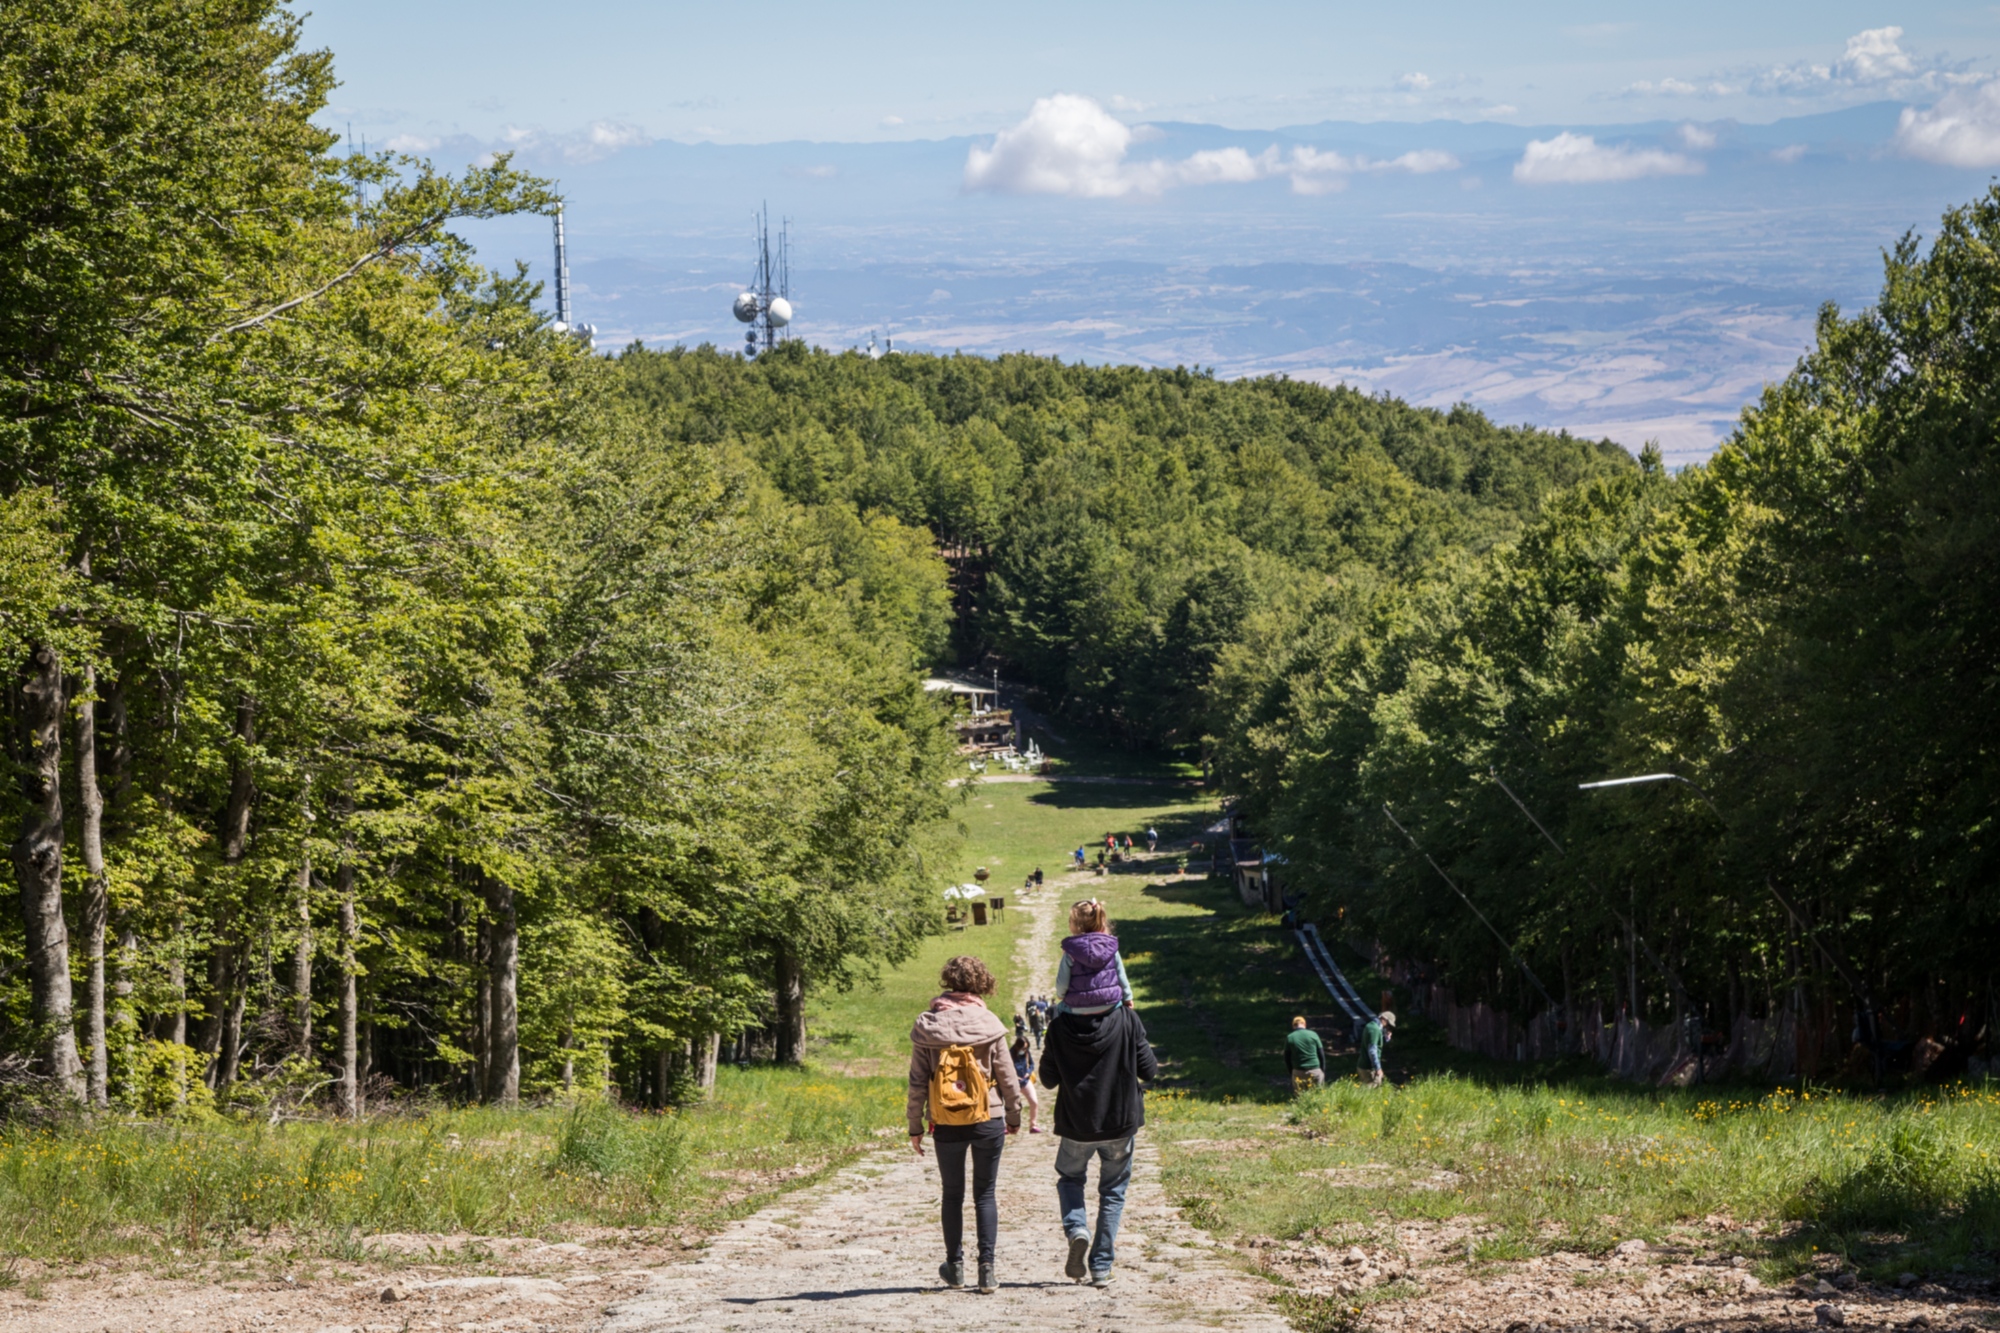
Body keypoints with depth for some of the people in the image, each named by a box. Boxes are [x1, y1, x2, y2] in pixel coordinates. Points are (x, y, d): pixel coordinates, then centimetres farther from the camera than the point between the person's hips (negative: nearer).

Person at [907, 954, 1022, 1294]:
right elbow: (1006, 1075, 0)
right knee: (985, 1194, 8)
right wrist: (1014, 1115, 14)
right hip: (988, 1120, 0)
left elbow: (918, 1082, -2)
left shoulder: (926, 1025, -5)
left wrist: (915, 1126, 7)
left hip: (947, 1124, 1)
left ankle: (955, 1266, 23)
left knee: (952, 1194, 15)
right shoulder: (988, 1023, -6)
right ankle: (986, 1268, 1)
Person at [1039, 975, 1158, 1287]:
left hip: (1076, 1124, 0)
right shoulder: (1127, 1020, -12)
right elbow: (1149, 1071, -7)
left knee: (1069, 1177, 24)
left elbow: (1049, 1080, -1)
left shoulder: (1060, 1027, -10)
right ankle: (1101, 1267, 11)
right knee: (1112, 1192, 15)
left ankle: (1076, 1230, -4)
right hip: (1121, 1121, 0)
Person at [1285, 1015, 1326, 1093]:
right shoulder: (1313, 1035, -3)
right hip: (1315, 1071, 0)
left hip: (1298, 1072, 0)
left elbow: (1287, 1058, 2)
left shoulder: (1290, 1038, -3)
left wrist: (1291, 1072, 13)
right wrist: (1323, 1070, 11)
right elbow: (1321, 1054, 1)